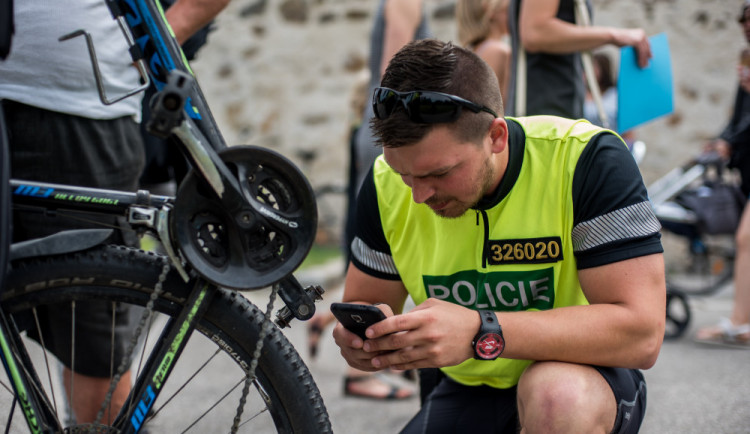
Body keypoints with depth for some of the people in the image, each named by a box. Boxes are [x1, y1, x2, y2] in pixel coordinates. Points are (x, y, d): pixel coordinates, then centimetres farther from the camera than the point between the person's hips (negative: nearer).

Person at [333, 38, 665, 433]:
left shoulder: (587, 159, -23)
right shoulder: (387, 185, -9)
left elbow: (641, 333, -28)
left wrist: (482, 333, -38)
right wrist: (361, 338, -23)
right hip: (469, 393, 4)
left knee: (560, 396, -38)